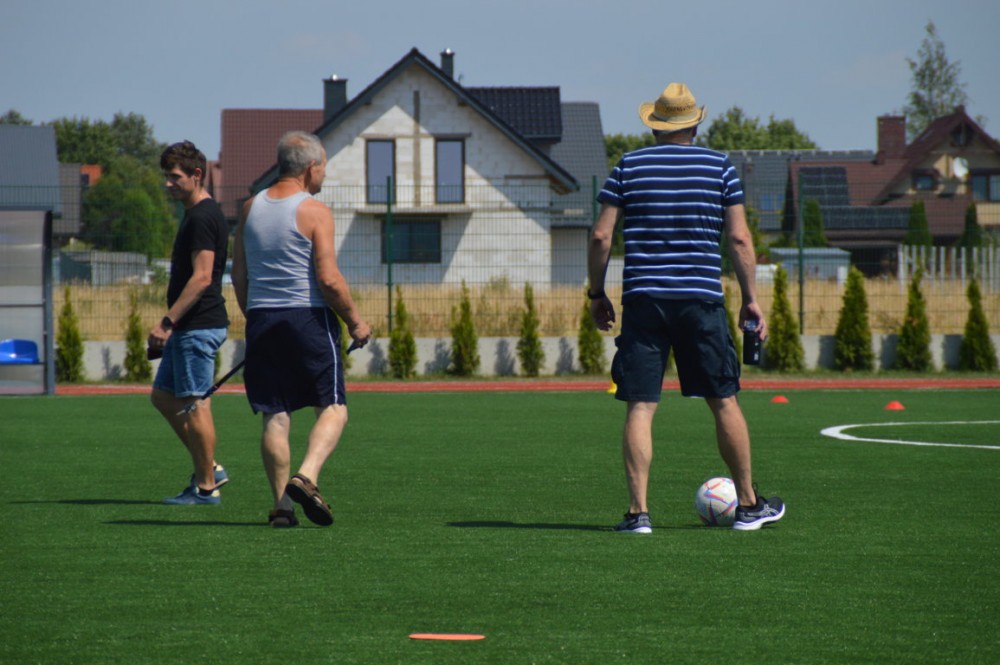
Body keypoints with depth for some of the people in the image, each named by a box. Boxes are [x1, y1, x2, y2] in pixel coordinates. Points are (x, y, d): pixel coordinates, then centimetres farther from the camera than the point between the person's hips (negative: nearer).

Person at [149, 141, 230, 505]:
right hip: (187, 328, 11)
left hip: (199, 326, -11)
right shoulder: (194, 214, 17)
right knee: (163, 396, 14)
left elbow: (201, 277, -22)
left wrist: (167, 323, -22)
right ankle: (209, 468, 17)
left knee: (194, 403, -6)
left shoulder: (203, 218, -15)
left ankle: (206, 487, 0)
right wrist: (170, 324, 23)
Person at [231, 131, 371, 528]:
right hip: (308, 317, -5)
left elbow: (239, 276, 11)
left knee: (274, 416, 7)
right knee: (332, 408, 2)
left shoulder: (251, 209, 9)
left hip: (261, 318, 5)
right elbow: (329, 279, -14)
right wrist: (355, 322, -2)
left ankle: (281, 503, 2)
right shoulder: (314, 212, -8)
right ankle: (306, 477, -20)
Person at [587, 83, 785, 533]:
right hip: (702, 300, 0)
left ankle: (638, 510, -7)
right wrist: (750, 299, 8)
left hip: (642, 298, 0)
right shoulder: (719, 167, 5)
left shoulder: (629, 167, 6)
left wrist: (597, 294, 12)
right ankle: (749, 504, 18)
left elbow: (601, 236, 2)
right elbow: (739, 238, 1)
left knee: (640, 407, 0)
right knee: (724, 401, 10)